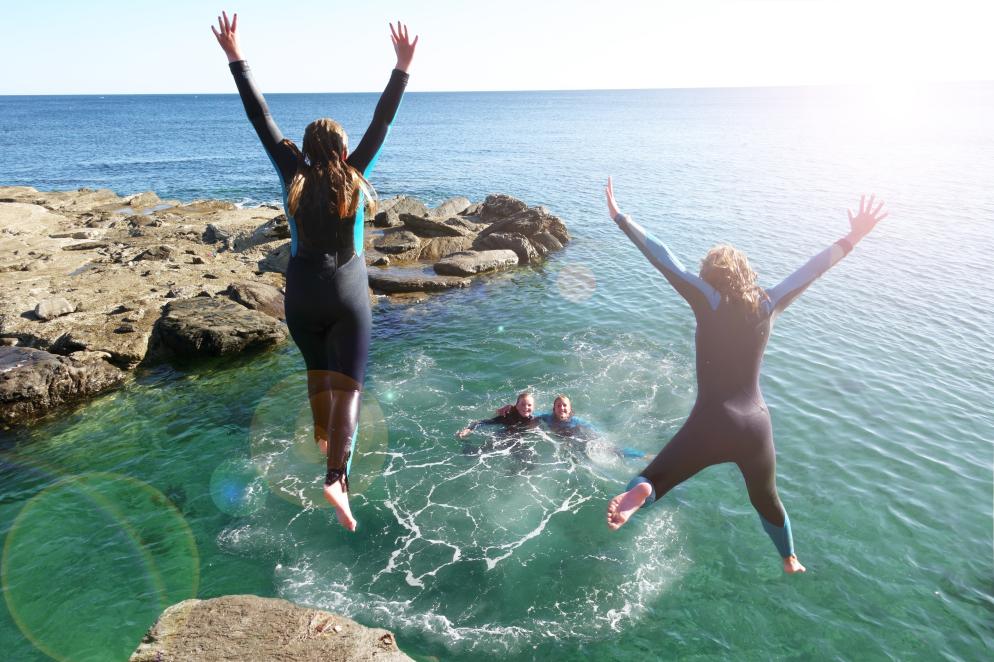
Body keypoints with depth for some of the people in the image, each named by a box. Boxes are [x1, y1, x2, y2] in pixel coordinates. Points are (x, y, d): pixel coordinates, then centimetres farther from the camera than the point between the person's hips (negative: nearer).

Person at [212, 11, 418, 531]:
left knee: (318, 371, 25)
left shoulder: (293, 176, -1)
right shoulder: (353, 177, -4)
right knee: (347, 388, -4)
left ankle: (324, 440, 44)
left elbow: (260, 118, 0)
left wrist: (235, 57, 4)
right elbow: (382, 122, -5)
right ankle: (336, 477, -18)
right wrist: (403, 66, -3)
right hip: (347, 297, -2)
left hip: (301, 294, 3)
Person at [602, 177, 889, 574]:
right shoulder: (767, 305, 3)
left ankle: (637, 494, -35)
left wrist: (620, 218, -6)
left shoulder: (709, 301, -7)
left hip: (711, 424, -4)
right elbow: (811, 269, 9)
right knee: (766, 499, 32)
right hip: (757, 426, 5)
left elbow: (664, 261, -9)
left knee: (653, 481, 2)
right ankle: (790, 561, 55)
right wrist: (852, 238, 19)